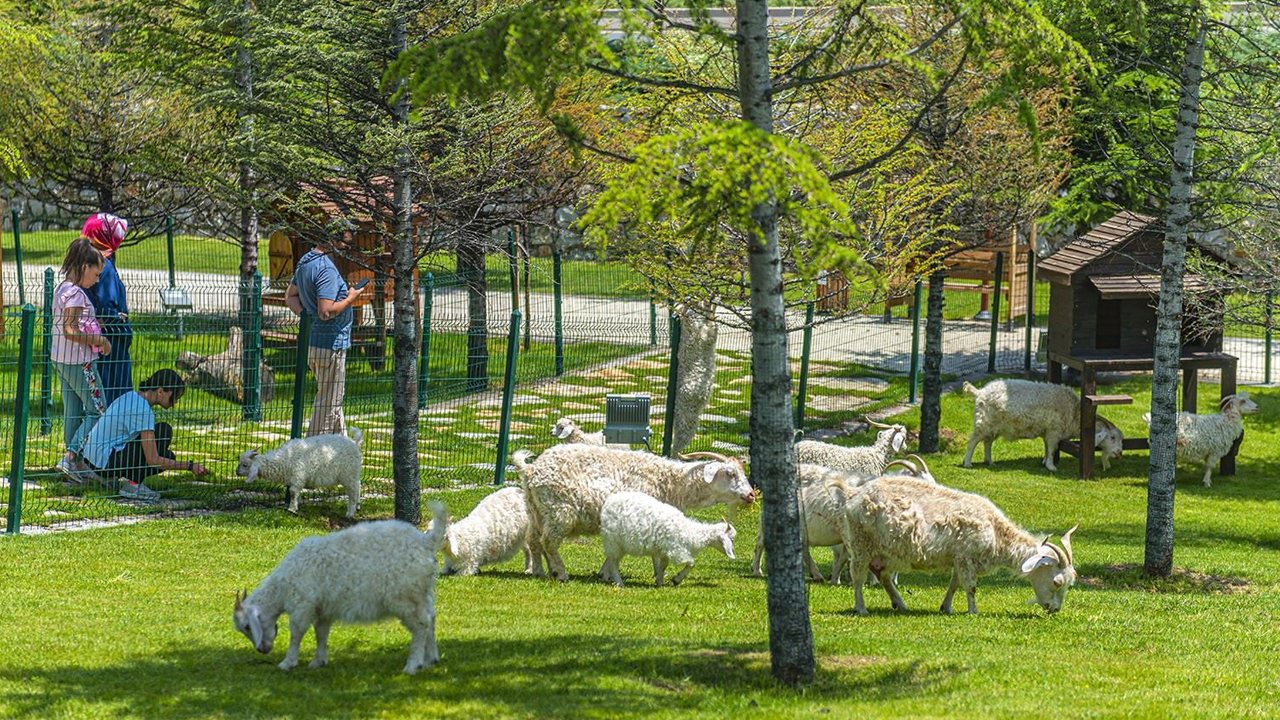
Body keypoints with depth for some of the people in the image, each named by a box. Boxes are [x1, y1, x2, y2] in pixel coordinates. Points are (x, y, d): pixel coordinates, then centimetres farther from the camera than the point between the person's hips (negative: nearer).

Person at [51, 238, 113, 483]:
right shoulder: (75, 293, -20)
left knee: (73, 413, 14)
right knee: (97, 411, -2)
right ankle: (70, 458, -10)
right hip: (79, 362, -10)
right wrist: (99, 340, -17)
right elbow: (70, 331, -26)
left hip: (61, 360, 10)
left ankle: (77, 464, 19)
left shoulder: (62, 288, 9)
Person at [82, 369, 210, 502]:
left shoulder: (131, 396, 9)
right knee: (164, 431, -11)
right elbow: (153, 460, -20)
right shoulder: (143, 411, -19)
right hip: (105, 463, -9)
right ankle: (133, 484, -9)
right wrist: (189, 466, -15)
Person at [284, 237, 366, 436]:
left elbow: (290, 296, 20)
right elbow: (326, 312, -27)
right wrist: (350, 299, -12)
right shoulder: (326, 268, -22)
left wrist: (304, 314, 6)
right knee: (328, 404, 0)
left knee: (332, 403, 20)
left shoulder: (305, 262, 9)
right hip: (330, 345, -10)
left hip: (312, 341, 10)